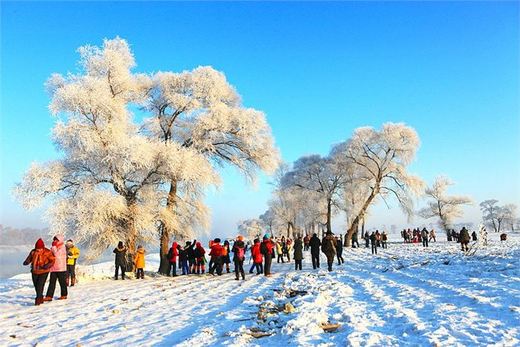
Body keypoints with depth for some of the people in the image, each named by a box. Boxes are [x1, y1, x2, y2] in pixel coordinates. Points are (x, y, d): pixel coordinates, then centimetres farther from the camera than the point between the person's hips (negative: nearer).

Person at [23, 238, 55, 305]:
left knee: (40, 285, -14)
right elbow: (29, 258, 11)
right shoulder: (33, 252, 0)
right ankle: (40, 298, 30)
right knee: (36, 285, 12)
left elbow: (53, 260, -5)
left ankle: (38, 299, -5)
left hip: (44, 272, -5)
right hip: (35, 272, 5)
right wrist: (26, 262, -12)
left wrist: (48, 265, -24)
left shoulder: (47, 252, -10)